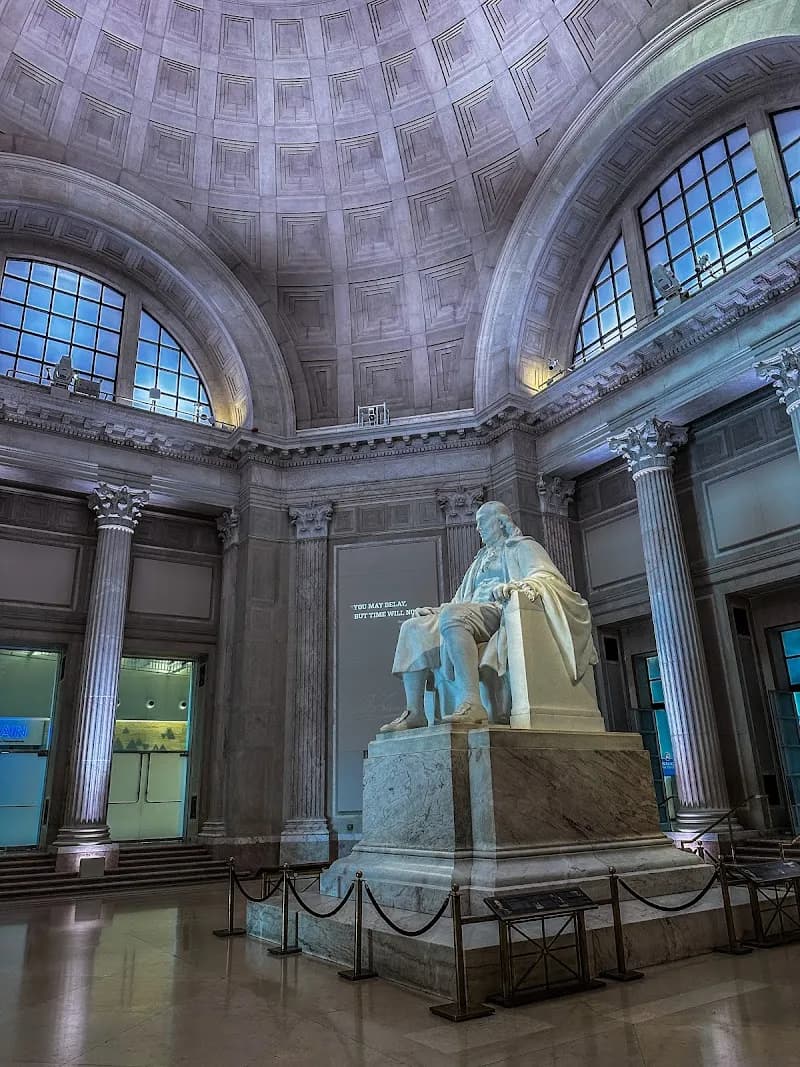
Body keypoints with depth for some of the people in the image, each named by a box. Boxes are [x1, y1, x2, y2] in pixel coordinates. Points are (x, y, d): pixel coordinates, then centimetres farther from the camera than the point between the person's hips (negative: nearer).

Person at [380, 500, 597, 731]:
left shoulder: (523, 546, 13)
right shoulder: (482, 559, 35)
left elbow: (546, 576, -8)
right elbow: (462, 600, 33)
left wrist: (524, 586, -31)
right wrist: (435, 611, 16)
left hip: (502, 611, -8)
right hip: (474, 612, 8)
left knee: (451, 617, -37)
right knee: (412, 629, -10)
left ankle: (471, 703, -48)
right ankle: (415, 713, -22)